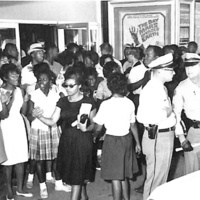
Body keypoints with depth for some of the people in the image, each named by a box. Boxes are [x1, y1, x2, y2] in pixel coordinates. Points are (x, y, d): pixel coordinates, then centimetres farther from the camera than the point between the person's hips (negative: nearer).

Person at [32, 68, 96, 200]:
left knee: (77, 175, -4)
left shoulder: (88, 102, -7)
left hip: (82, 140, -4)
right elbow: (52, 121, -2)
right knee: (79, 173, 16)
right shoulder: (62, 102, 4)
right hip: (66, 140, 5)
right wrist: (39, 116, -20)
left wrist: (86, 128, -23)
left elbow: (93, 123, -1)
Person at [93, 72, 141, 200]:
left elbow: (98, 127, -11)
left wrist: (94, 137, 10)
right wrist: (137, 143, 16)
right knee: (124, 176, 21)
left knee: (115, 177, 3)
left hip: (112, 141, -5)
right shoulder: (130, 103, -3)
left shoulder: (106, 104, -15)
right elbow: (133, 126, 4)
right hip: (127, 139, 5)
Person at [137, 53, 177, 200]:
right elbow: (142, 116, -29)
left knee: (162, 176, 21)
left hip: (166, 136, 10)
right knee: (155, 178, 2)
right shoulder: (151, 89, -19)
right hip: (157, 138, -10)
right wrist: (165, 113, -21)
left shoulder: (161, 87, 12)